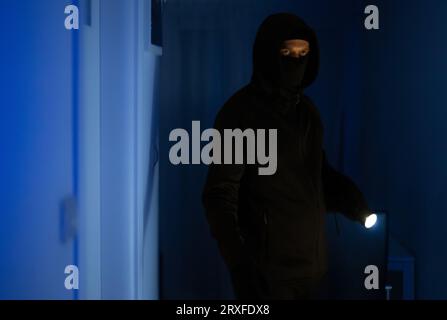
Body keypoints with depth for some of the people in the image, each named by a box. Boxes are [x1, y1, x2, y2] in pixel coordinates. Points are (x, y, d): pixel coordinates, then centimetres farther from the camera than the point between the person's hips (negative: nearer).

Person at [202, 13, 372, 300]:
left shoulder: (307, 110, 7)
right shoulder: (241, 112, -12)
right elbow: (220, 194, -14)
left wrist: (352, 200, -4)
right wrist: (239, 263, -26)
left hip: (311, 258, 6)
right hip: (267, 263, -6)